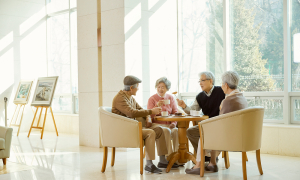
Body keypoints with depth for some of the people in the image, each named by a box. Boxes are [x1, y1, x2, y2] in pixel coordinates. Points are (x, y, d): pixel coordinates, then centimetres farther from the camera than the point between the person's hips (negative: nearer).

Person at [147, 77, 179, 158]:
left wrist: (174, 123, -9)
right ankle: (169, 155, -32)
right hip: (156, 124, -3)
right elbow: (149, 116, -5)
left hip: (168, 125, 3)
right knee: (166, 130, -34)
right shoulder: (152, 99, 3)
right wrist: (157, 106, -20)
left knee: (176, 131, -30)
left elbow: (175, 113, 10)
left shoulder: (171, 98, 14)